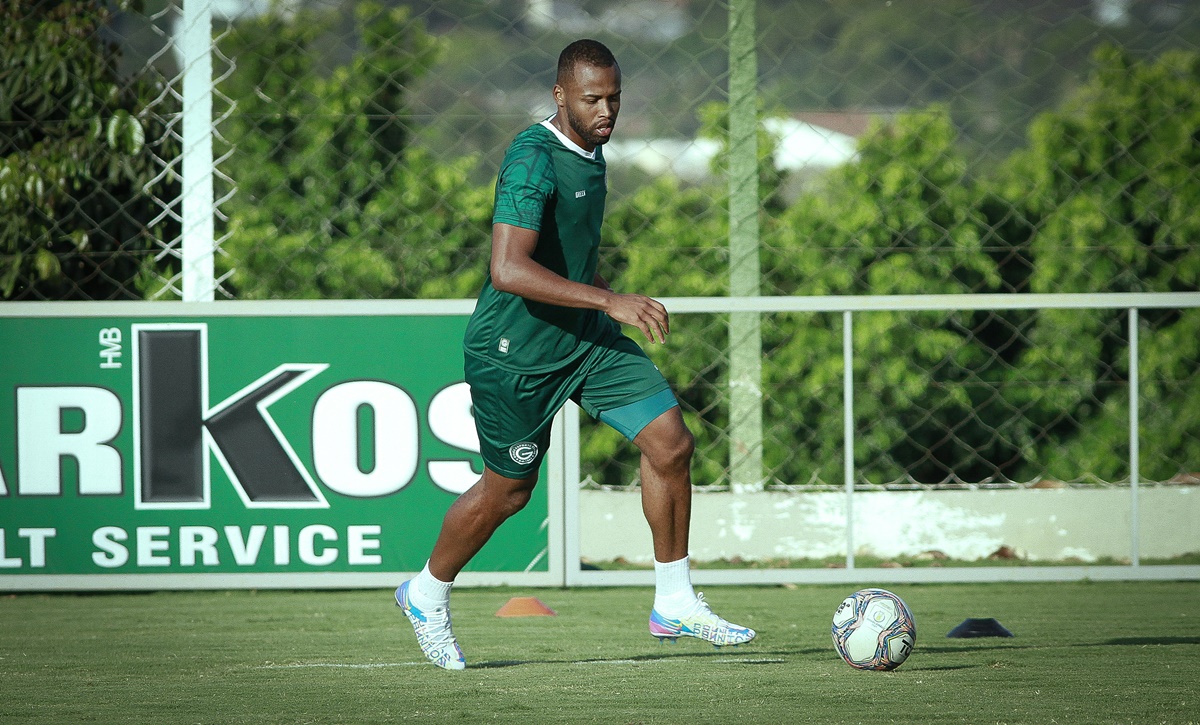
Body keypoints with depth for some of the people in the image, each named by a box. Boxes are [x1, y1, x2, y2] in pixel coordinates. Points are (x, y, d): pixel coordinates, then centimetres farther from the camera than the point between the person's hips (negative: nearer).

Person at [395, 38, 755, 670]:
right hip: (516, 352, -8)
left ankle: (674, 605, 5)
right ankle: (427, 594, 33)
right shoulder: (533, 160, -25)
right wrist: (610, 302, -37)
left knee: (671, 442, -5)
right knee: (508, 491, 7)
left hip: (584, 336, 8)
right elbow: (509, 269, -36)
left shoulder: (590, 148, 5)